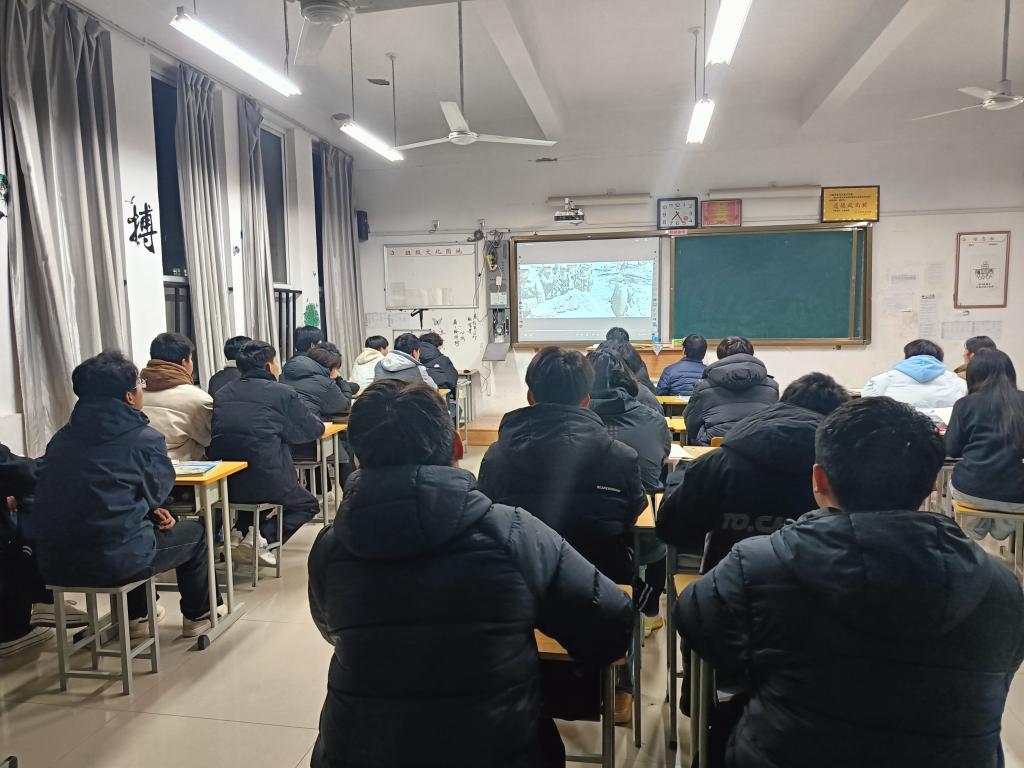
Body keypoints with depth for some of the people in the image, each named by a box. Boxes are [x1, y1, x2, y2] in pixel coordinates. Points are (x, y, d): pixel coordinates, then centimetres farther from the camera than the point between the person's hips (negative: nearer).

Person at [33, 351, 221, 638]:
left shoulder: (62, 437, 7)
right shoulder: (146, 439, -11)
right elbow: (158, 490, 4)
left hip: (54, 562, 7)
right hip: (115, 561, -6)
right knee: (195, 532, 20)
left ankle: (135, 615, 46)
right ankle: (196, 615, 34)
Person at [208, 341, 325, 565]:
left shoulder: (221, 394, 10)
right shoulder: (283, 393, -5)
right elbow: (310, 430, 2)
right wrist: (319, 424, 26)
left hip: (225, 483, 6)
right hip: (267, 482, -6)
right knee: (308, 505, 22)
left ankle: (240, 531, 17)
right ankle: (262, 538, -1)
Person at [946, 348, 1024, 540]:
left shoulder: (966, 403, -4)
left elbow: (952, 450, 2)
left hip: (971, 492, -2)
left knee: (953, 479, 31)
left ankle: (975, 531, 31)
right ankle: (1002, 528, 31)